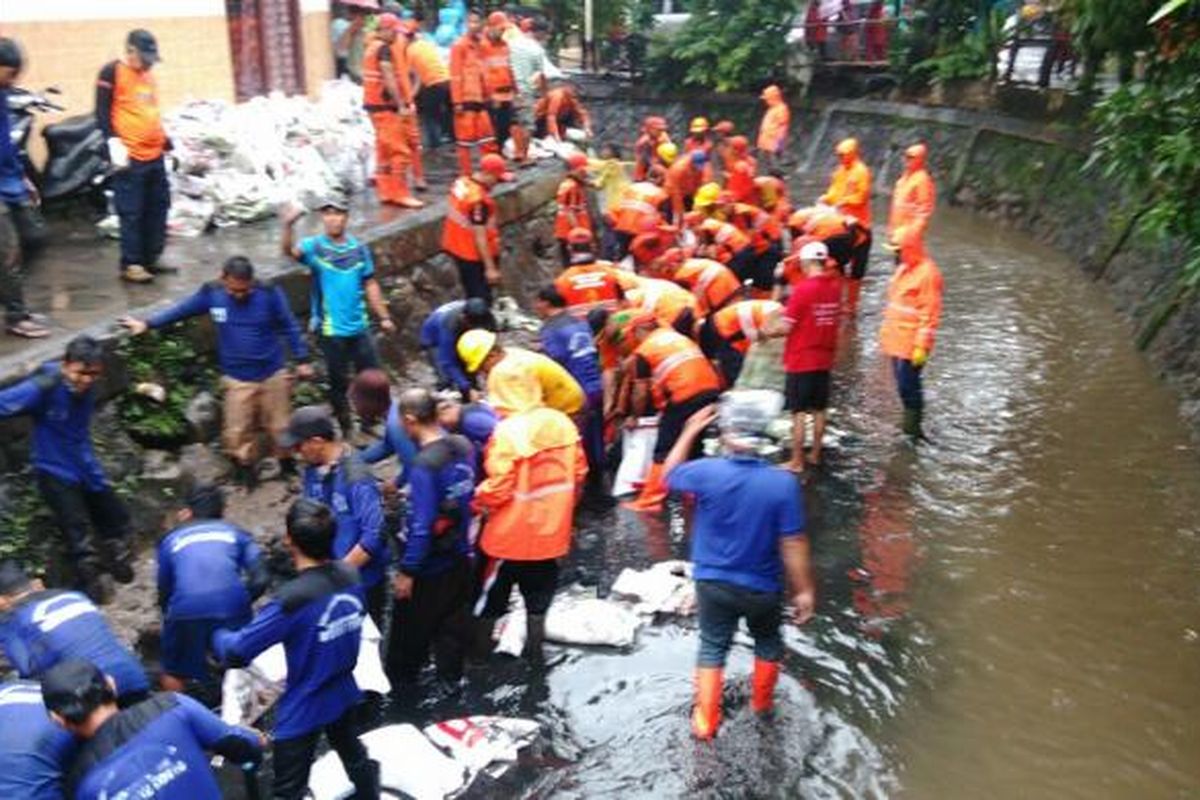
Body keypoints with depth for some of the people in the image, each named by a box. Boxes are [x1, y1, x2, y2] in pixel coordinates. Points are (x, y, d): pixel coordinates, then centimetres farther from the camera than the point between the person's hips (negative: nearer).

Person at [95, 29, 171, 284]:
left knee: (158, 209, 11)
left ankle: (151, 259, 20)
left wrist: (166, 140, 26)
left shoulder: (148, 75, 18)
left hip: (155, 155, 8)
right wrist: (113, 142, -19)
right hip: (130, 157, -8)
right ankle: (131, 264, 1)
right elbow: (102, 112, -10)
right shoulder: (112, 72, -5)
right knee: (132, 212, -5)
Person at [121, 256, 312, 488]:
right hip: (237, 378, 1)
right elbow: (181, 309, 4)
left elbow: (289, 327, -5)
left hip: (272, 374, -1)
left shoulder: (269, 294, -15)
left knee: (280, 427, 12)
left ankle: (287, 466, 36)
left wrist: (302, 360, -1)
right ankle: (247, 470, 29)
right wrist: (147, 323, 0)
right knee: (237, 433, 6)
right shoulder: (211, 294, -10)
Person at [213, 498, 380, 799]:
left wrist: (219, 635, -3)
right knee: (355, 756, 30)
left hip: (302, 710, -6)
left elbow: (236, 652, -24)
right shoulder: (350, 575, -12)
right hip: (343, 695, 6)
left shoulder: (292, 599, -31)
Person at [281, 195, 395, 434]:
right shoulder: (315, 247, -10)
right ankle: (346, 429, 25)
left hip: (359, 327, 4)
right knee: (338, 381, 8)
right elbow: (289, 250, -31)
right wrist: (288, 225, -51)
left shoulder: (359, 249, 1)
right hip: (330, 331, -3)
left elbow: (370, 285, 9)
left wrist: (384, 317, 9)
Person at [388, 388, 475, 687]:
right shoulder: (463, 446, -8)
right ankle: (451, 676, 38)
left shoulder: (424, 465, -28)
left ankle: (401, 681, 35)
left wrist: (407, 571, -15)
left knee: (411, 629, 16)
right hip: (459, 556, 6)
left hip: (429, 566, -6)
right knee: (454, 623, 21)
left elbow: (421, 526, -25)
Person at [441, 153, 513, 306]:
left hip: (457, 246, 9)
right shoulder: (479, 200, -29)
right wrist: (490, 267, -23)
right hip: (474, 254, -9)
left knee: (473, 295, 22)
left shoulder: (462, 182, -2)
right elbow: (480, 237, -27)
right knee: (481, 299, 2)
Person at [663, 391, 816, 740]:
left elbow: (669, 475, 2)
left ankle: (705, 721, 25)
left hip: (712, 581, 0)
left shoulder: (706, 472, -21)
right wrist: (804, 589, -5)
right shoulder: (783, 483, -24)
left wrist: (690, 431, 10)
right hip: (762, 587, 0)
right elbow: (793, 545, -18)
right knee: (767, 643, 27)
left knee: (712, 648, 19)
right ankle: (761, 702, 46)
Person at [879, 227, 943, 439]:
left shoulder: (928, 273, -15)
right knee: (903, 385, 14)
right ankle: (909, 424, 25)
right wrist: (886, 332, 20)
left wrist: (922, 345, -20)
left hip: (911, 343, -9)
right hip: (896, 340, 9)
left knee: (908, 385, -6)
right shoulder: (903, 268, 14)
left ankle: (914, 428, 4)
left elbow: (930, 313, -18)